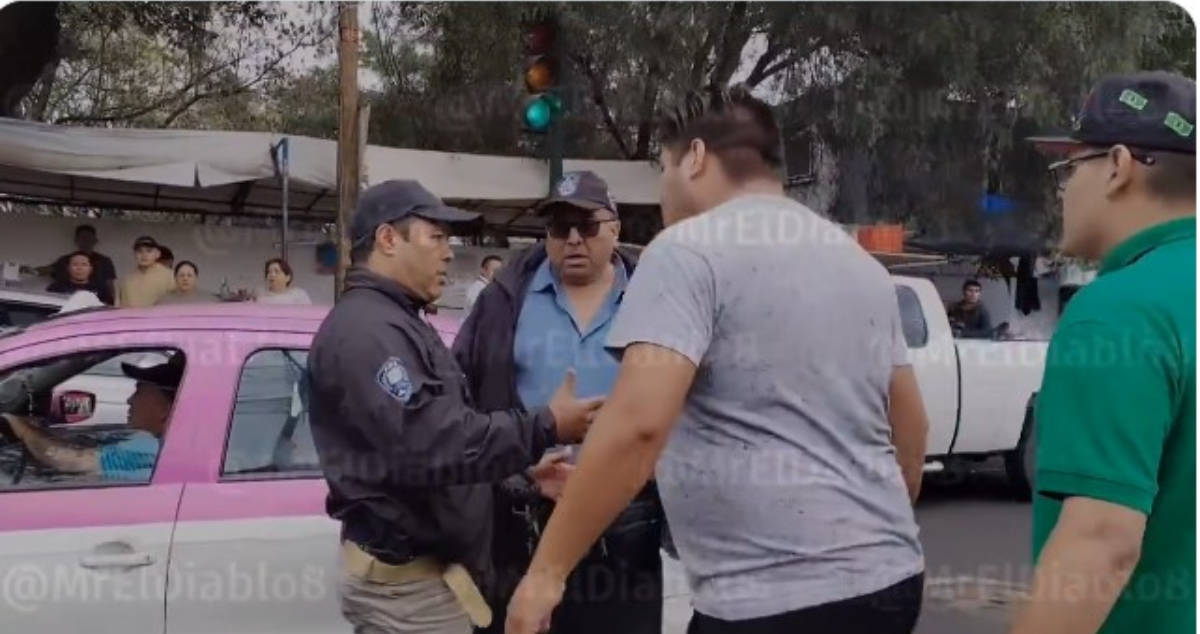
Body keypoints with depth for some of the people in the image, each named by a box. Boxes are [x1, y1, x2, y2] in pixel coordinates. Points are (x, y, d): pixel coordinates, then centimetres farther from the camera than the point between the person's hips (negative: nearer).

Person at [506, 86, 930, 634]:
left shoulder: (689, 250, -8)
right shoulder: (860, 261, 16)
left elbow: (637, 422, -19)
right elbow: (910, 426, 22)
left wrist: (546, 570, -14)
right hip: (889, 578, 8)